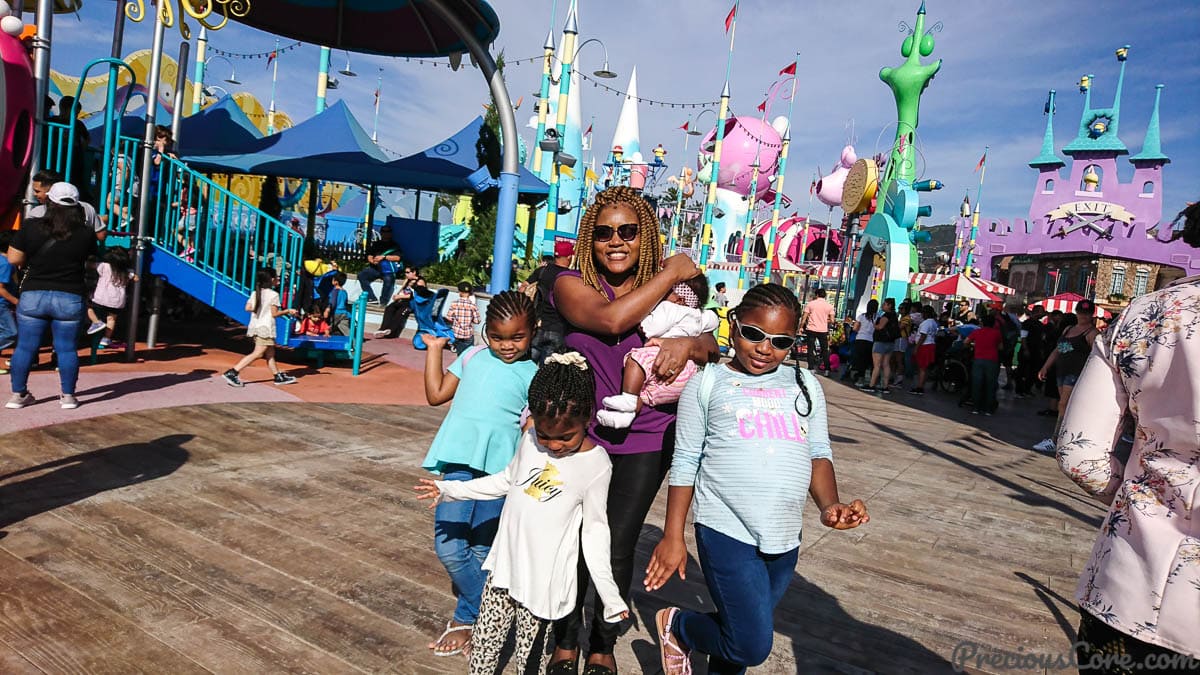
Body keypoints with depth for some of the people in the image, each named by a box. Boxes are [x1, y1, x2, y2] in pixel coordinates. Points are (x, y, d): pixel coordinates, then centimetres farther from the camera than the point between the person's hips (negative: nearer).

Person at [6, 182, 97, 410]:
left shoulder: (31, 227, -6)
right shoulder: (85, 234, -5)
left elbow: (13, 259, -3)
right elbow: (90, 258, 9)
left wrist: (32, 260, 15)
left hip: (32, 296, 0)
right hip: (70, 299, 0)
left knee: (25, 347, 10)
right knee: (66, 348, 8)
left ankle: (18, 395, 17)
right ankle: (68, 396, 13)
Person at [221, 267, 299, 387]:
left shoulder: (255, 293, 7)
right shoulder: (273, 294, -11)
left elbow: (248, 308, 0)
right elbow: (274, 314, -12)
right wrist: (287, 311, 1)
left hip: (255, 327, 8)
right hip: (265, 328, -8)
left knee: (270, 353, 14)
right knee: (257, 353, -4)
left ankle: (278, 376, 20)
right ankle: (232, 372, -10)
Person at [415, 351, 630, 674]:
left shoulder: (597, 463, -15)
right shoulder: (530, 439, -3)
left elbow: (594, 529, -7)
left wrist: (608, 590, -12)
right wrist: (450, 489, 16)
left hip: (545, 579, -5)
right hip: (505, 563, 5)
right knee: (483, 646, 13)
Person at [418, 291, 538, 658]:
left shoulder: (533, 375, 8)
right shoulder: (473, 358, 17)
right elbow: (436, 395, 19)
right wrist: (434, 348, 20)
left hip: (500, 465, -3)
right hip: (460, 459, 3)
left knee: (483, 550, 3)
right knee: (448, 547, -3)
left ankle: (466, 619, 26)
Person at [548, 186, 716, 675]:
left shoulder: (668, 293, 5)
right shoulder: (572, 284, -6)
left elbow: (712, 348, 0)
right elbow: (612, 318, -25)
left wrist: (688, 344, -23)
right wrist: (672, 271, -17)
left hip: (644, 442, 2)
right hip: (581, 435, -1)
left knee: (618, 547, 7)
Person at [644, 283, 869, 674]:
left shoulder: (805, 385, 11)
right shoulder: (708, 383, 1)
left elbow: (819, 453, 8)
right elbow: (686, 462, 1)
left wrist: (829, 505, -12)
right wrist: (673, 536, 0)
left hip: (785, 538, 4)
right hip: (727, 531, -4)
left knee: (743, 632, 16)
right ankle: (676, 625, 19)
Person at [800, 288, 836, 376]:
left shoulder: (810, 303, -2)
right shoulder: (829, 306, 1)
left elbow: (804, 317, -3)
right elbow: (832, 320, -1)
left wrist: (801, 327, 8)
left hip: (811, 329, -1)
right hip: (823, 330, 1)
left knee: (811, 349, 5)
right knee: (825, 350, 11)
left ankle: (811, 368, 2)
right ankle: (826, 369, 11)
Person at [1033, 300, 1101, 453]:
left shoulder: (1092, 333, -5)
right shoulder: (1068, 329, 19)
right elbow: (1057, 350, 23)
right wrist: (1045, 367, 16)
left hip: (1077, 373, -8)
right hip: (1063, 372, 8)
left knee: (1064, 406, -12)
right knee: (1067, 408, 10)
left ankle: (1053, 441, -13)